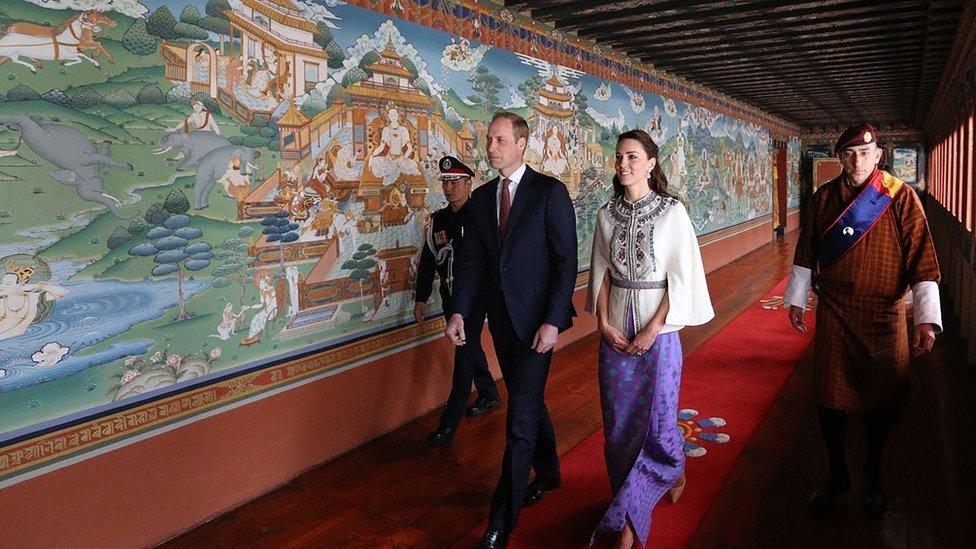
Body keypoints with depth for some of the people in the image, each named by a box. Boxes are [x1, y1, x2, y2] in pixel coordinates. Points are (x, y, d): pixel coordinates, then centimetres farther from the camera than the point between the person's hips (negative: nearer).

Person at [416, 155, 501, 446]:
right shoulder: (438, 219, 9)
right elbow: (428, 259, 11)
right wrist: (421, 298, 11)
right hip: (450, 295, 7)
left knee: (465, 353, -7)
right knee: (471, 347, 20)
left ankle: (449, 424, -5)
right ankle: (489, 395, 41)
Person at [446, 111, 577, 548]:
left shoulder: (550, 192, -8)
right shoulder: (482, 197, 9)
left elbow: (566, 261, -11)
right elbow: (472, 259, 7)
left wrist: (553, 321, -18)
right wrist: (459, 312, -5)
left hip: (536, 316, -6)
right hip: (501, 315, 6)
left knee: (521, 414, -5)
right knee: (528, 401, 20)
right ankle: (547, 472, 43)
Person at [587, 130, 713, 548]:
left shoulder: (672, 212, -6)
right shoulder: (607, 215, 5)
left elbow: (681, 276, -8)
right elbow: (601, 271, 8)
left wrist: (653, 329, -13)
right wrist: (604, 322, -4)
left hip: (658, 327, -3)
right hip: (616, 329, 4)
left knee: (658, 417, 0)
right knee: (619, 420, 8)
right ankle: (628, 512, 28)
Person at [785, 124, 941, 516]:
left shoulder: (901, 197, -8)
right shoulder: (824, 197, 1)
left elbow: (922, 261, -11)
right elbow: (806, 253, 10)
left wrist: (926, 319, -17)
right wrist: (796, 300, 12)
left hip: (883, 315, -2)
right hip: (833, 313, 2)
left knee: (881, 399, 10)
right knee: (829, 398, 7)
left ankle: (872, 475, 33)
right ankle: (837, 475, 26)